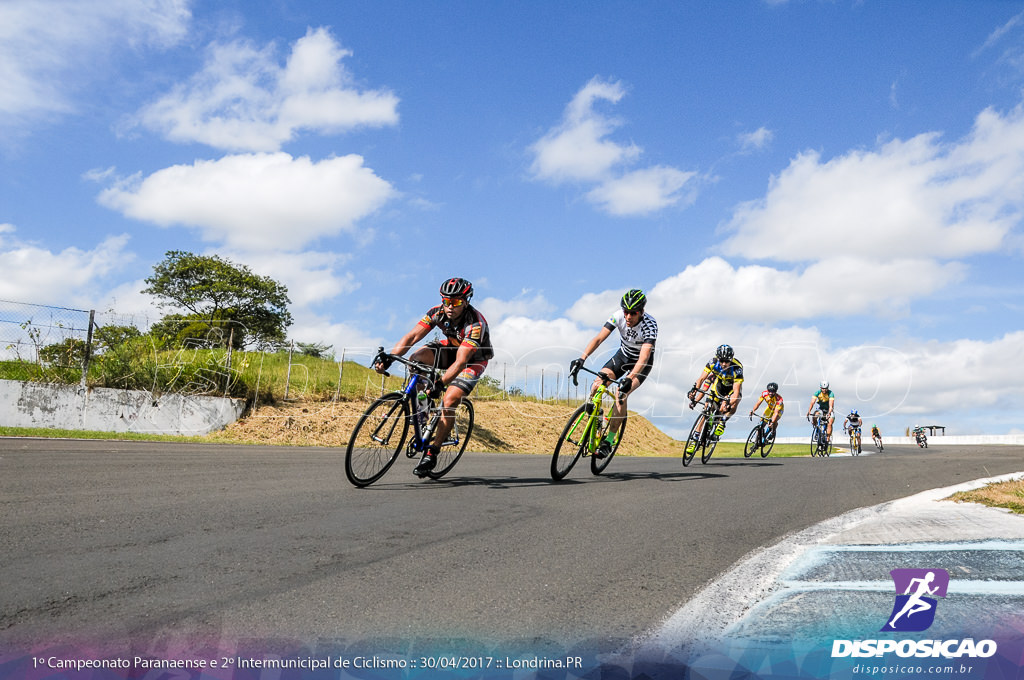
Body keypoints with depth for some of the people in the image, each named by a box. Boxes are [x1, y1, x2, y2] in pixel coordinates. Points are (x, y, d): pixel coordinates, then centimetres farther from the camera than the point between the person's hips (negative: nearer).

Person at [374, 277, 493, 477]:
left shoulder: (476, 323, -35)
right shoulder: (437, 312, -20)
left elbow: (461, 361, -42)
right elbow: (412, 336, -26)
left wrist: (441, 384, -54)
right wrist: (388, 357, -40)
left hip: (474, 359, -5)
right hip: (451, 348, 5)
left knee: (448, 402, -22)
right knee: (417, 357, -25)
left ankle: (431, 453, -8)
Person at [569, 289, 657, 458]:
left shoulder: (650, 324, -33)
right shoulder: (618, 316, -23)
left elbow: (645, 354, -44)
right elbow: (598, 338, -29)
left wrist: (629, 378, -58)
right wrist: (581, 358, -44)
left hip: (642, 362, -4)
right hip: (623, 355, 4)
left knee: (621, 395, -26)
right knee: (596, 387, -19)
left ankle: (609, 441, -13)